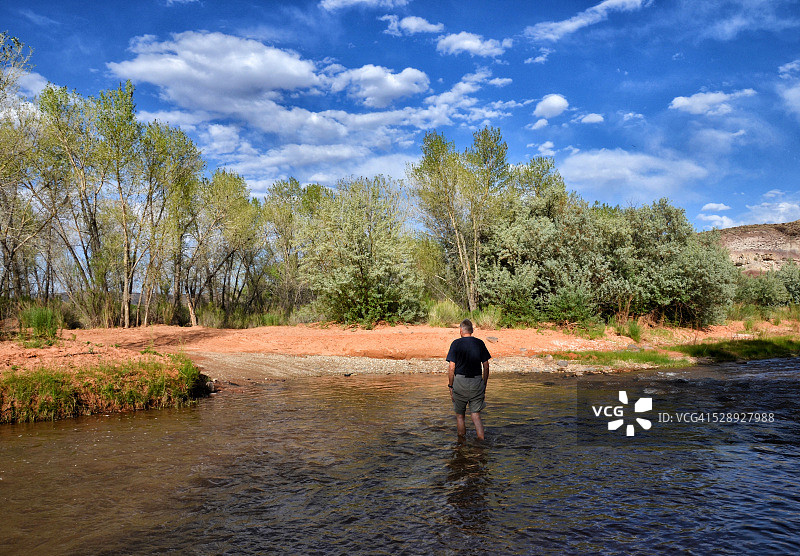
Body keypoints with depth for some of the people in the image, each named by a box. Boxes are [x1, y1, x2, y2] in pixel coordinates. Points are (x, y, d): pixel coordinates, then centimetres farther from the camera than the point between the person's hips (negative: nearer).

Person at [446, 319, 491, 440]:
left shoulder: (456, 343, -4)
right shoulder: (480, 343, 5)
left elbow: (451, 368, -7)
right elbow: (486, 366, 6)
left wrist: (451, 386, 1)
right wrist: (484, 386, 14)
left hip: (460, 381, -2)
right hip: (477, 382, 2)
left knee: (460, 415, 12)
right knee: (476, 415, 6)